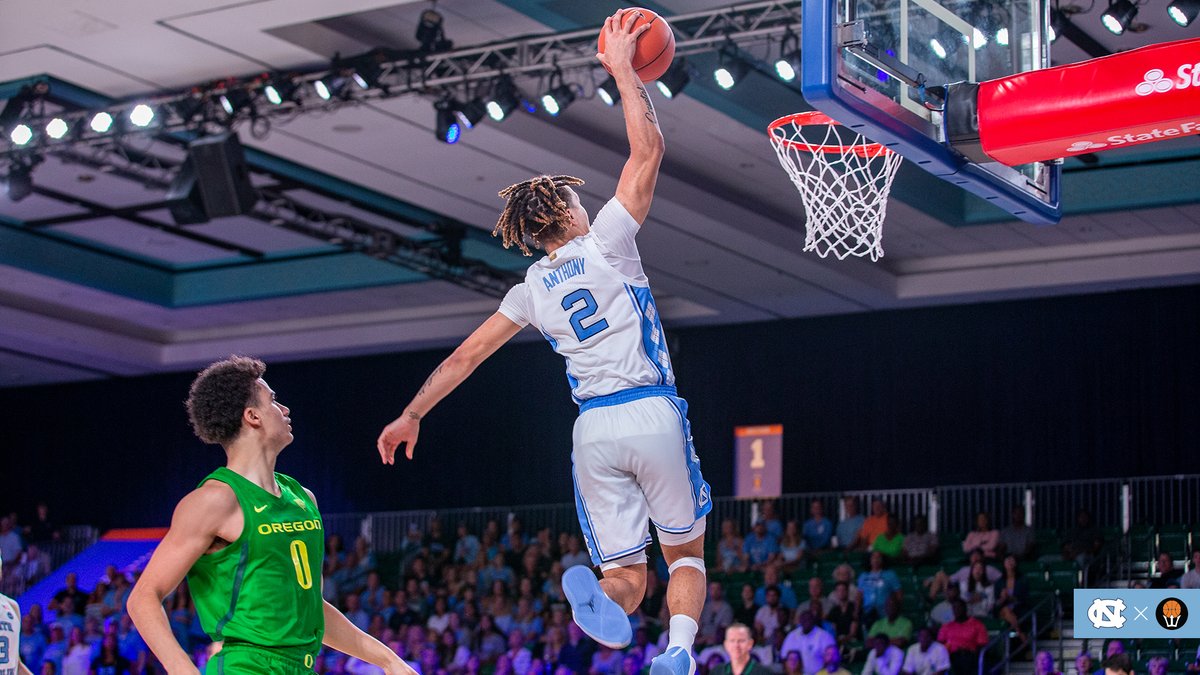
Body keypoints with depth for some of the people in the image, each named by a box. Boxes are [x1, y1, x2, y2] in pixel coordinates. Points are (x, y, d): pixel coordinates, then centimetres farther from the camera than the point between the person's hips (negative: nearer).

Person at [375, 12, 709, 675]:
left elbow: (464, 356, 16)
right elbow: (648, 149, -3)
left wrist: (410, 415, 25)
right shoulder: (605, 243, -1)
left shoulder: (532, 290, 11)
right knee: (686, 553, 12)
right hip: (652, 414, -3)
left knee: (626, 575, 5)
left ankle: (599, 596, -34)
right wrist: (621, 68, 5)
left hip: (594, 430, 3)